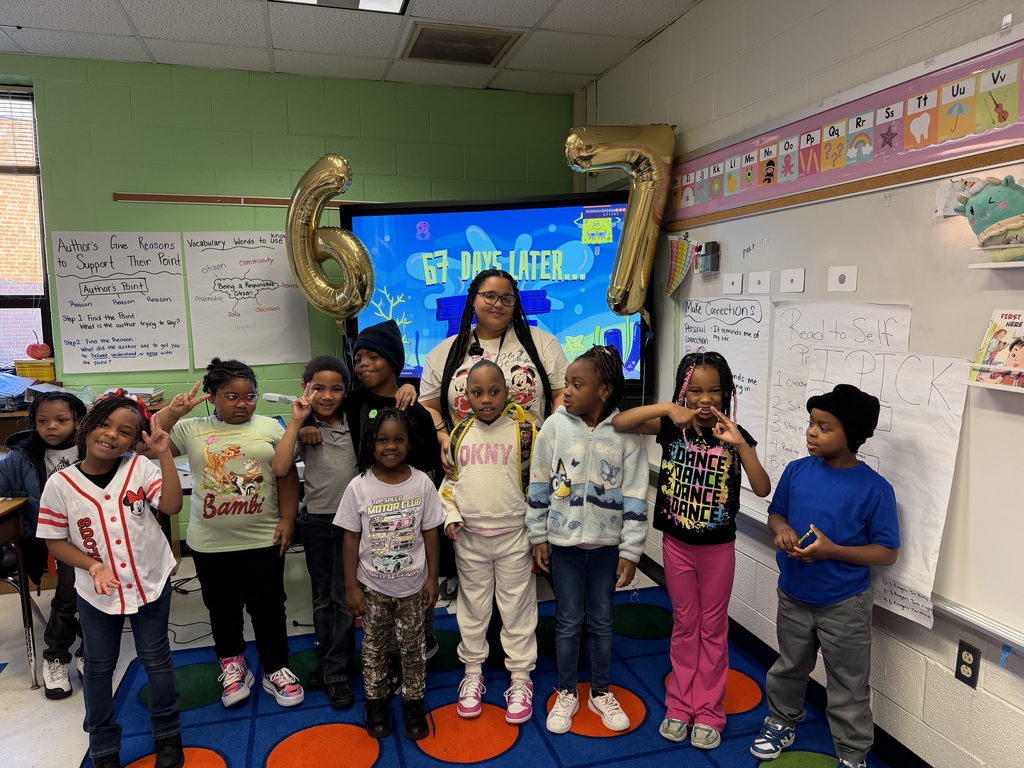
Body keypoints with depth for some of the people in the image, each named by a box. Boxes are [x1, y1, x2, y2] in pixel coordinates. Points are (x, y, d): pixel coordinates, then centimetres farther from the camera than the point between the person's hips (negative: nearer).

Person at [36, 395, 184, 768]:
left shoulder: (140, 467, -12)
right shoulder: (60, 483, -11)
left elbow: (171, 505, -24)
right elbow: (55, 541, -5)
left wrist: (164, 454, -31)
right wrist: (93, 566, -20)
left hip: (151, 583, 0)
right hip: (97, 593, 1)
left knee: (156, 660, 13)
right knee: (99, 667, 17)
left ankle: (168, 735, 33)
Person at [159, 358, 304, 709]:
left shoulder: (270, 427, 0)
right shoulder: (192, 429, 0)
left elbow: (287, 477, 0)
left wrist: (287, 519, -5)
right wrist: (172, 412, -16)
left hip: (263, 539, -1)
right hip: (210, 543, 1)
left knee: (268, 606, 8)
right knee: (222, 607, 16)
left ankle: (275, 670, 26)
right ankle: (232, 665, 37)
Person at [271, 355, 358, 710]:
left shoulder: (356, 423, -3)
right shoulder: (304, 429, -3)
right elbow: (280, 469, -17)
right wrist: (296, 421, -17)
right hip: (315, 521, 1)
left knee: (343, 597, 6)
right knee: (321, 596, 17)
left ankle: (337, 674, 19)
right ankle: (328, 658, 35)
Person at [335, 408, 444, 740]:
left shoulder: (422, 483, -10)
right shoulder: (359, 487, -12)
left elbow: (430, 532, -2)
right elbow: (351, 538, -7)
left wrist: (432, 577, -1)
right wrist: (351, 586, -6)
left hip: (412, 584, 0)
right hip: (373, 585, 0)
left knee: (412, 646, 14)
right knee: (374, 646, 16)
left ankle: (413, 702, 33)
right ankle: (376, 702, 36)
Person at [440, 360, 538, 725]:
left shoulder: (523, 430, -8)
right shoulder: (460, 433, 1)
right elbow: (449, 481, 10)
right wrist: (450, 516, -2)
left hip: (514, 535, -2)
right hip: (469, 537, 3)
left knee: (517, 608, 9)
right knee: (472, 606, 15)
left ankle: (521, 678, 25)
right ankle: (473, 673, 33)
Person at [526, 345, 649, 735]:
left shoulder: (626, 433, -11)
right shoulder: (555, 426, -8)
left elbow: (635, 497, -6)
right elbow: (539, 485, 0)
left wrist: (630, 551, -6)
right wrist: (538, 537, 2)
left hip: (607, 543, 0)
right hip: (564, 541, 0)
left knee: (601, 621, 15)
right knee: (568, 621, 12)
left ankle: (600, 692, 36)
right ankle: (566, 693, 32)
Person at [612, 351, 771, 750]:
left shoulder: (735, 435, -10)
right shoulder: (672, 427, -9)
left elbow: (763, 489, -20)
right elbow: (619, 423, -21)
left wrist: (739, 445, -32)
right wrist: (666, 408, -31)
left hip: (718, 547, -1)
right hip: (677, 544, 1)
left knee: (713, 629, 14)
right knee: (684, 626, 16)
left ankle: (708, 712, 29)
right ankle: (679, 706, 31)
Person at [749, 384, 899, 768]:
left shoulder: (875, 488, -18)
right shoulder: (796, 470, -7)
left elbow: (888, 552, -13)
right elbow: (775, 513, 7)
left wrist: (831, 550, -26)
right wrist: (781, 529, -16)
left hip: (845, 606, -4)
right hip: (793, 596, 4)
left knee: (848, 686, 14)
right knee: (789, 667, 25)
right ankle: (782, 721, 48)